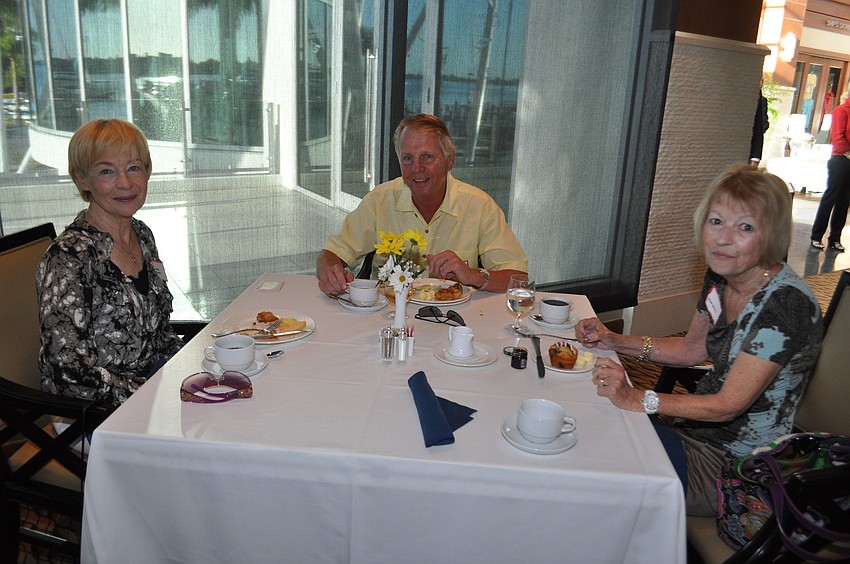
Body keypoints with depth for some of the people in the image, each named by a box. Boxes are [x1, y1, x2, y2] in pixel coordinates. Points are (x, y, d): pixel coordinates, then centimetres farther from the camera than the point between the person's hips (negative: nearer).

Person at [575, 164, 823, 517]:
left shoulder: (786, 303, -26)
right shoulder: (721, 277, -2)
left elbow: (728, 405, -26)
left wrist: (637, 400, -31)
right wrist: (615, 341, 1)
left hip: (737, 469, -7)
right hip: (699, 429, 7)